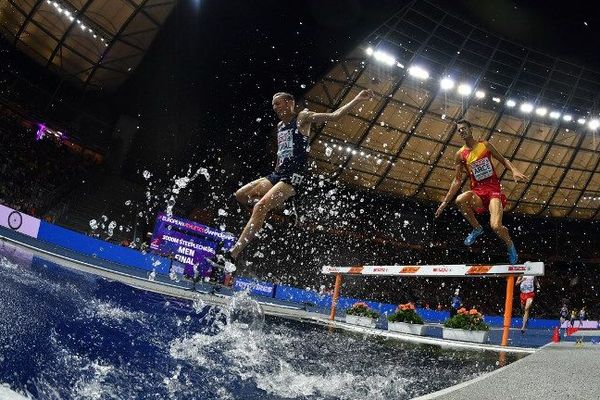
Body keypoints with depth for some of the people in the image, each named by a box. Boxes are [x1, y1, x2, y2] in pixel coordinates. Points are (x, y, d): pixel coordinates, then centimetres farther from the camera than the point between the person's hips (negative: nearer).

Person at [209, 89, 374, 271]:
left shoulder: (303, 118, -1)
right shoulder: (279, 126, 20)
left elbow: (334, 116, -8)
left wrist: (357, 100, -17)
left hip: (293, 177, -8)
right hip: (277, 174, 8)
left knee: (260, 207, -24)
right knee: (240, 196, 4)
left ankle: (231, 255, -29)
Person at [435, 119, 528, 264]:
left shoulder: (485, 145, 4)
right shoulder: (460, 155, 6)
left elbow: (503, 160, 11)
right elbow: (457, 181, 9)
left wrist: (514, 171, -10)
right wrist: (445, 202, 4)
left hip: (493, 189, -2)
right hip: (478, 191, 2)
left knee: (496, 226, -25)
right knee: (460, 200, -34)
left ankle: (510, 245, 12)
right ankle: (477, 228, -5)